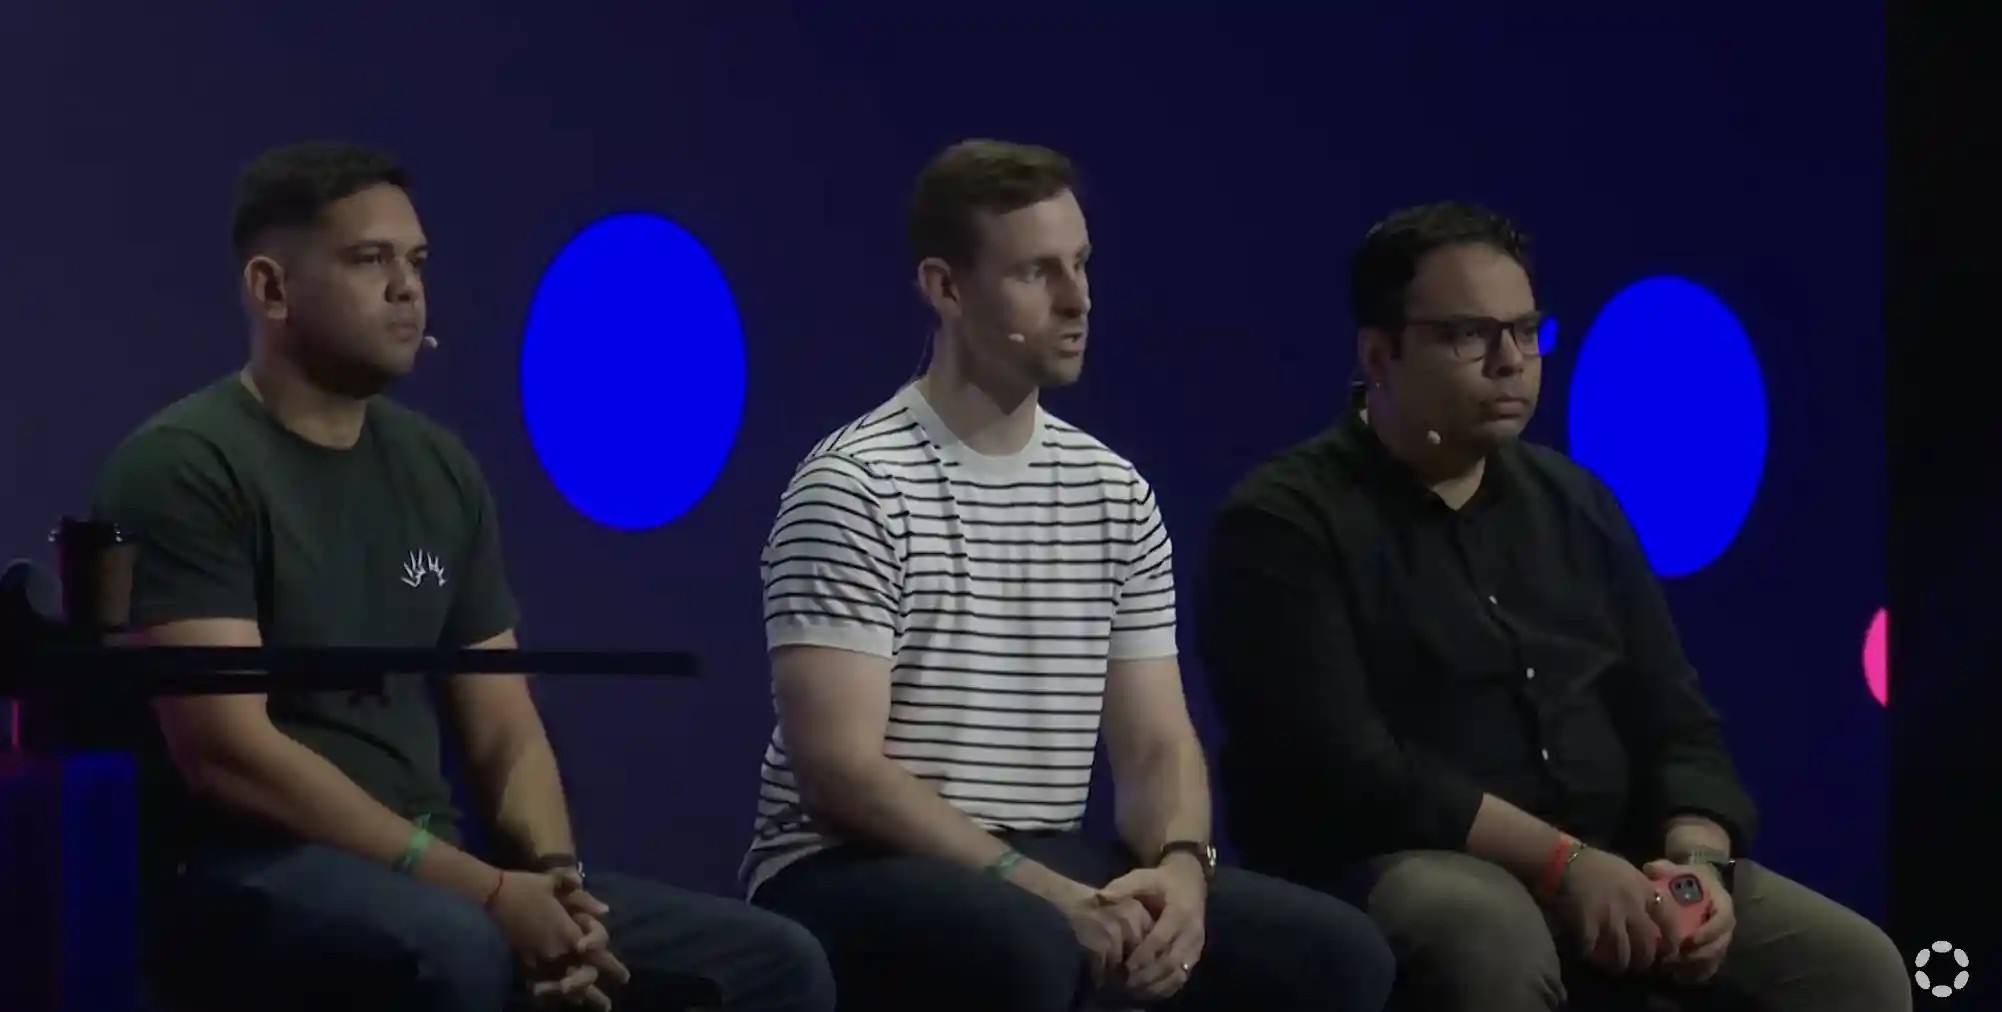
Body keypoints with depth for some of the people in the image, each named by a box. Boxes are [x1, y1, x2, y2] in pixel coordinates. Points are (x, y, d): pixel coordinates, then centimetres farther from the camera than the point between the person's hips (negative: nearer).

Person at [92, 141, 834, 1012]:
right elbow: (227, 753, -18)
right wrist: (484, 891, -21)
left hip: (428, 877, 8)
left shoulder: (438, 470, 13)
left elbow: (503, 735, 14)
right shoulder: (185, 469, -9)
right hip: (253, 874, -8)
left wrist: (553, 875, -9)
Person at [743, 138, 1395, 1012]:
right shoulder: (852, 488, -10)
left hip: (1052, 868, 7)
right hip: (857, 873, -7)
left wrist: (1180, 866, -15)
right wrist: (1041, 893, -25)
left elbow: (1158, 742, 9)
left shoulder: (1116, 493, 10)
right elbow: (838, 768, -17)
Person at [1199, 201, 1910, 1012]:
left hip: (1606, 874, 6)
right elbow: (1343, 768, -17)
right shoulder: (1286, 523, -5)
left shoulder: (1575, 504, 16)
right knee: (1498, 944, -40)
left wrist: (1696, 860, -9)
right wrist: (1563, 863, -21)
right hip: (1396, 871, -6)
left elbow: (1674, 724, 14)